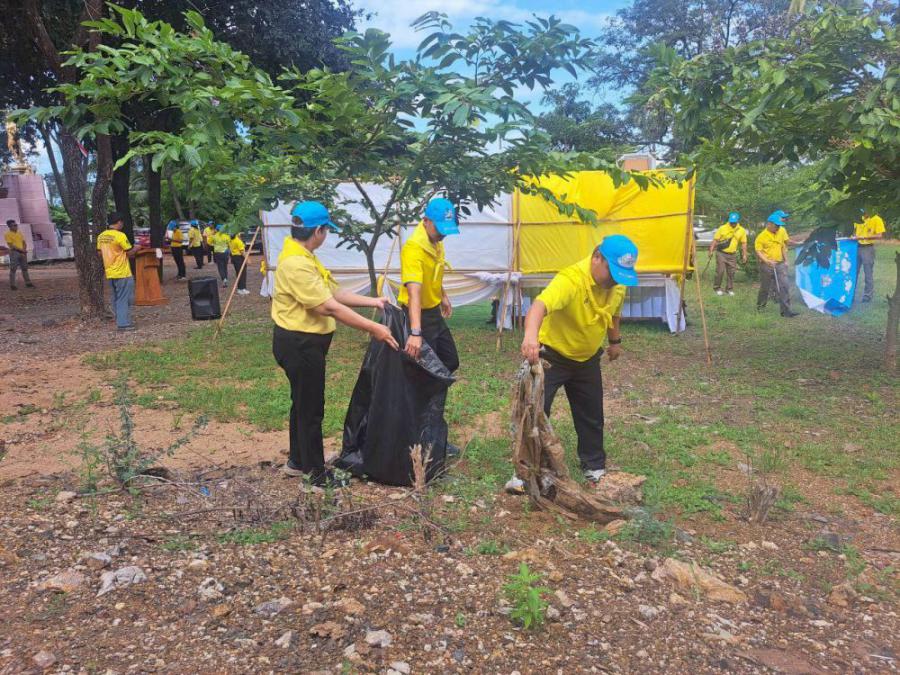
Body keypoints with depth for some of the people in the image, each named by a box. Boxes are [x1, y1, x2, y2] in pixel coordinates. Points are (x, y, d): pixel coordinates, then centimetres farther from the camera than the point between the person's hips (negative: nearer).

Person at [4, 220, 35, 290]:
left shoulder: (19, 233, 13)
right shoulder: (8, 234, -6)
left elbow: (24, 243, 15)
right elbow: (11, 245, -13)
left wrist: (24, 250, -3)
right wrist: (21, 250, -17)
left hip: (22, 253, 6)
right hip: (14, 252, -6)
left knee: (25, 268, 10)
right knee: (13, 269, -3)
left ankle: (28, 283, 16)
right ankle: (12, 285, 0)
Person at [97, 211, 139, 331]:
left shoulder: (101, 236, 7)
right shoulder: (120, 236, -16)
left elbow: (100, 253, 14)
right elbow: (130, 253, -11)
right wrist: (136, 248, 9)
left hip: (110, 273, 7)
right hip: (122, 273, -7)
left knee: (116, 298, 15)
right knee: (124, 299, -2)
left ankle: (120, 321, 21)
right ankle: (124, 323, -2)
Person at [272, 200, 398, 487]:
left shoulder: (302, 257, 9)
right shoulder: (296, 263, -25)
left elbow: (334, 292, 9)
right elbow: (329, 307, -29)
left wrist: (373, 301, 5)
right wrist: (372, 328, -26)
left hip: (302, 343, 11)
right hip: (300, 344, -11)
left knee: (303, 402, 22)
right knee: (311, 407, 3)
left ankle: (298, 461, 38)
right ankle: (318, 473, 18)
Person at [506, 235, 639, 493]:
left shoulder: (617, 283, -9)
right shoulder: (570, 280, -34)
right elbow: (540, 305, -53)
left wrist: (615, 341, 24)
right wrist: (531, 335, -72)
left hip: (588, 358, 6)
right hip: (551, 355, -6)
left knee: (592, 416, 15)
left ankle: (595, 467, 35)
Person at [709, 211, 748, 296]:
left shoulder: (742, 230, 2)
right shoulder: (722, 228, -6)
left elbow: (743, 243, 7)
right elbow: (715, 240, -4)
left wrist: (744, 255, 2)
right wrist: (711, 250, -12)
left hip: (732, 254, 3)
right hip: (721, 253, -3)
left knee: (731, 272, 7)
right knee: (720, 271, -4)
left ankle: (729, 289, 18)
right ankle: (717, 288, 10)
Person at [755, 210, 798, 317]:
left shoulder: (782, 231, 6)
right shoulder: (762, 236, -10)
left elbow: (784, 246, 16)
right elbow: (758, 251, -12)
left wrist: (786, 260, 13)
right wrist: (767, 261, -25)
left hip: (780, 264, 4)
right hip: (767, 266, -4)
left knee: (785, 286, -6)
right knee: (765, 288, 7)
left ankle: (786, 310, -5)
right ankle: (760, 307, 27)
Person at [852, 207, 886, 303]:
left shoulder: (877, 219, -8)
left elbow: (879, 235, -15)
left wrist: (863, 237, -23)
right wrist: (853, 236, -1)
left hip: (868, 248, -5)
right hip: (857, 247, 5)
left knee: (868, 274, 0)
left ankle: (867, 296, 7)